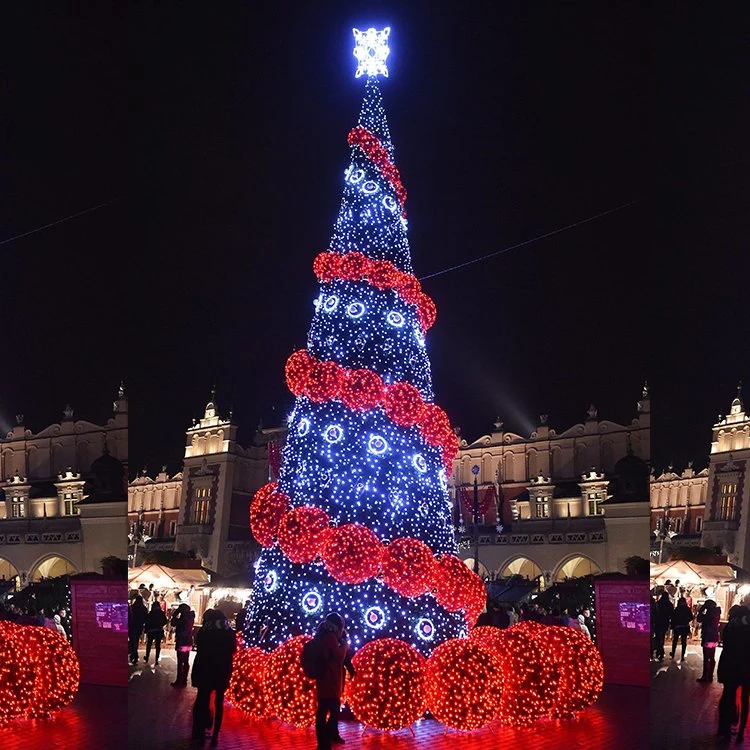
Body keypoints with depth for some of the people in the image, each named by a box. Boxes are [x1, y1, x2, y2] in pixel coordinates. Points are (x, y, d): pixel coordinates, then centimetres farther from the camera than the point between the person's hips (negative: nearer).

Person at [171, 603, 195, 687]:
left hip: (182, 642, -9)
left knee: (180, 662, -3)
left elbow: (174, 623, -15)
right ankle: (184, 680, 18)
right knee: (186, 662, 12)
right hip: (188, 642, 9)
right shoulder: (190, 617, 8)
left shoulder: (184, 617, -19)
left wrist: (176, 612, -7)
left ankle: (179, 681, 0)